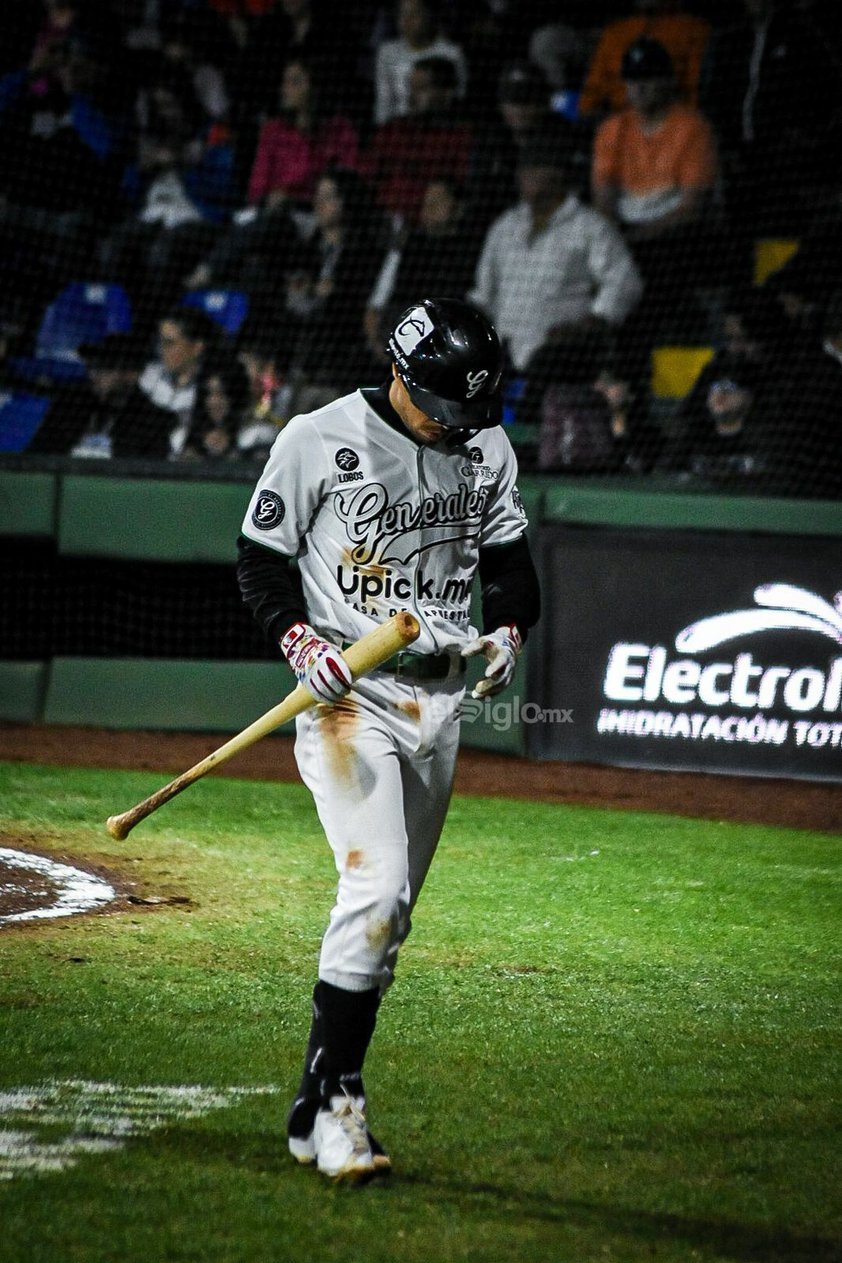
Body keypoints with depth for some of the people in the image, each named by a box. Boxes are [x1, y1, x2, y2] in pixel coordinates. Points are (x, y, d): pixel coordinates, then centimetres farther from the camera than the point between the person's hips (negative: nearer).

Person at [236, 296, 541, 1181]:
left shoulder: (486, 448, 7)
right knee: (378, 887, -20)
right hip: (349, 699, -6)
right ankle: (333, 1101, -15)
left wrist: (507, 628, -3)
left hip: (440, 698, 6)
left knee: (389, 908, 8)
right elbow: (262, 560, -3)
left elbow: (507, 559, 17)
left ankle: (320, 1107, 15)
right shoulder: (318, 441, -8)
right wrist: (301, 643, -19)